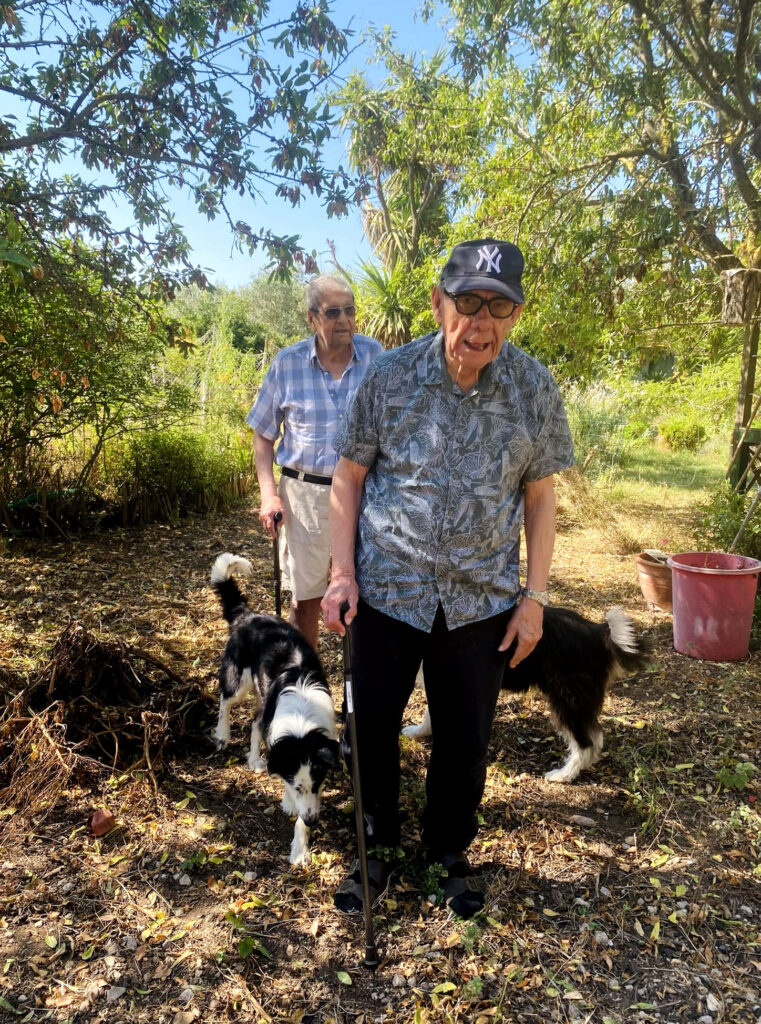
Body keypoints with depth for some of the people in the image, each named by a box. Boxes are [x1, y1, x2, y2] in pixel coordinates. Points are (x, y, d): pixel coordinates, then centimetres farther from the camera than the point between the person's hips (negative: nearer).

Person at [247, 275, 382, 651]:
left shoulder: (374, 355, -1)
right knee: (304, 595, 11)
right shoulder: (287, 363, -4)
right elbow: (263, 434, 3)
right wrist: (268, 493, -8)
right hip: (305, 492, 0)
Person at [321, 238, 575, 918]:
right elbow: (350, 477, -1)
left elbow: (539, 496, 1)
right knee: (373, 726, 13)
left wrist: (534, 596, -1)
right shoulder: (391, 376, -8)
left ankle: (451, 850, 41)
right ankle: (376, 847, 39)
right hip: (387, 589, 0)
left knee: (466, 736, 14)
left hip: (482, 601, 1)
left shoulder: (535, 388, -5)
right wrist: (343, 573, -7)